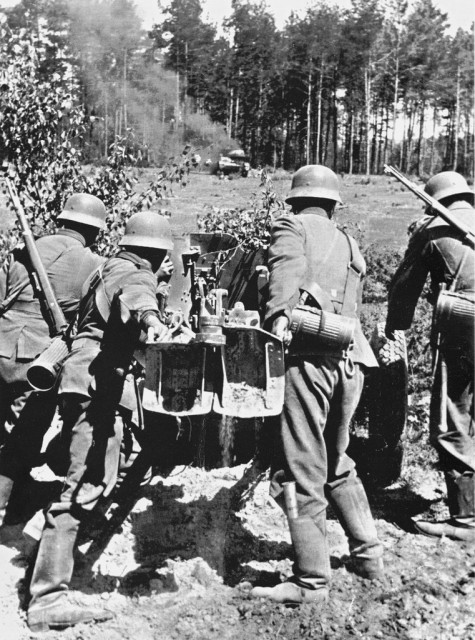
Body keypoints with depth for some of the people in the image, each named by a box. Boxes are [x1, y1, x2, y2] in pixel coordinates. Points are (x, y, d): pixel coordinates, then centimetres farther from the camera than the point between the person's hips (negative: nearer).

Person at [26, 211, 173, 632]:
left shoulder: (109, 269, 21)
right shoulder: (137, 275, -8)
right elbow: (135, 299, -34)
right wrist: (152, 320, -56)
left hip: (82, 382, 11)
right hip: (94, 386, -11)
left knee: (98, 477, 20)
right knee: (84, 487, -14)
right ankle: (47, 600, -15)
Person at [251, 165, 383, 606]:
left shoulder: (291, 227, 5)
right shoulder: (348, 245, 25)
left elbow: (288, 268, -16)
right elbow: (350, 307, 20)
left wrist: (279, 316, -29)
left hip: (308, 355, -7)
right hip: (349, 360, 7)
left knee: (301, 472, -3)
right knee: (337, 464, 24)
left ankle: (311, 581, 1)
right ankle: (368, 555, 31)